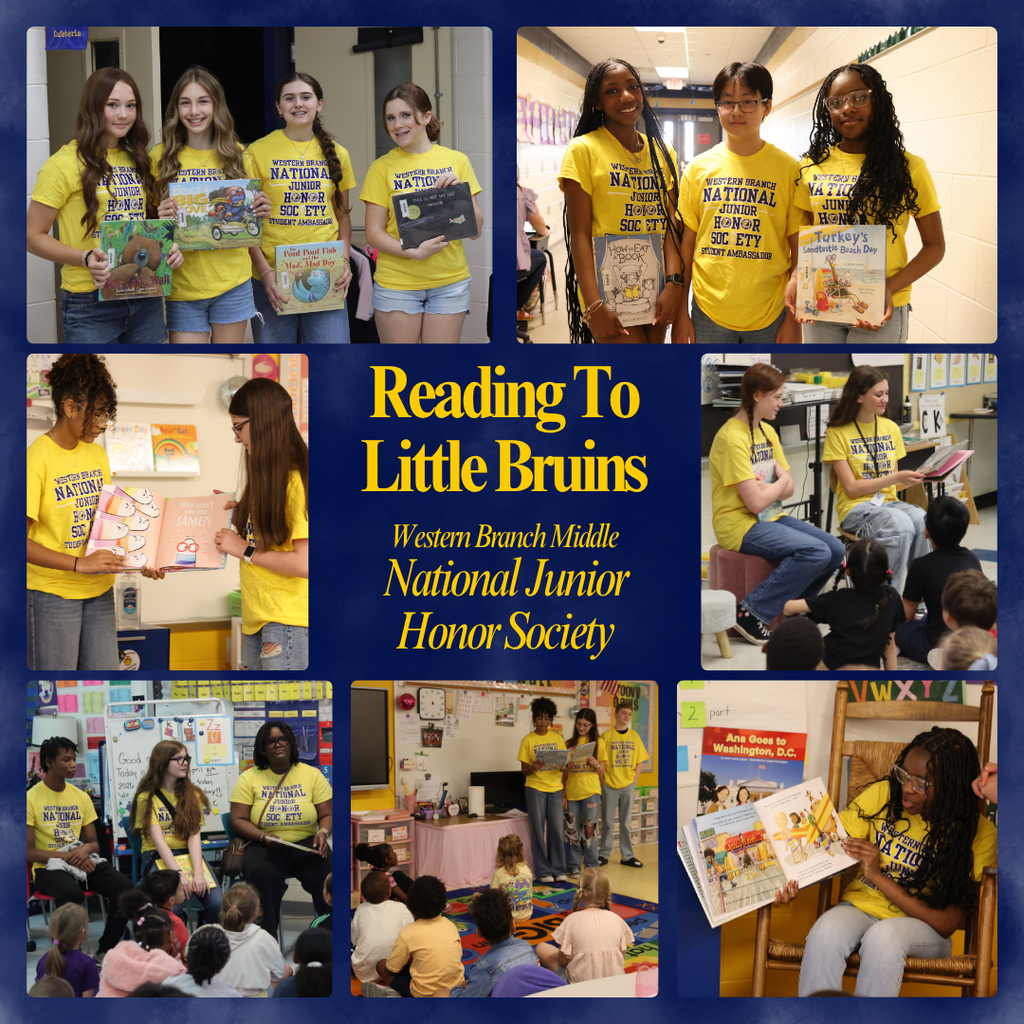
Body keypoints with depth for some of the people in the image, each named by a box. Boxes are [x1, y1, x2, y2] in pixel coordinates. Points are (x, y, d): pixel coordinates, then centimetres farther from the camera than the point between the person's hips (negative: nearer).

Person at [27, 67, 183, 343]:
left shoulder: (138, 161, 13)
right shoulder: (65, 164, -7)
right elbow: (34, 236, -6)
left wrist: (167, 248, 1)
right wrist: (85, 258, -21)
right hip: (89, 304, -6)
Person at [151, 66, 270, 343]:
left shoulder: (234, 154, 6)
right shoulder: (160, 157, 1)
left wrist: (259, 211, -7)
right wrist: (161, 218, -17)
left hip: (231, 280, 2)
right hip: (183, 287, -1)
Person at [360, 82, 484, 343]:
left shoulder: (457, 161, 5)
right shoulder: (382, 167, 0)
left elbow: (476, 231, 6)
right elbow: (374, 234, -3)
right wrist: (415, 252, -18)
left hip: (450, 282, 1)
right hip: (397, 283, -1)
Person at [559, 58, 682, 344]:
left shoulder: (662, 153, 11)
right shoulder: (583, 150, -6)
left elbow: (671, 223, 6)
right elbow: (580, 235, -10)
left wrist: (674, 282, -9)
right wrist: (594, 306, -18)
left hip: (656, 291, 5)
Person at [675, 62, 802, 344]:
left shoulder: (787, 168, -1)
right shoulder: (698, 168, 4)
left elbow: (799, 249, 0)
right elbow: (685, 245, 5)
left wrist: (794, 319, -3)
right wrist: (680, 313, 2)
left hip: (771, 316, -1)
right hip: (709, 313, 1)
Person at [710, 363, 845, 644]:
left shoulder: (768, 431, 11)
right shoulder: (732, 438, -17)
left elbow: (788, 489, 11)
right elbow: (755, 502, -21)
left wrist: (768, 490, -12)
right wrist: (782, 479, -2)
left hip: (771, 516, 8)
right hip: (740, 525, -8)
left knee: (834, 550, -8)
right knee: (815, 552, -24)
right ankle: (750, 612, -16)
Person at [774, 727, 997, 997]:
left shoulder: (979, 834, -11)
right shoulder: (883, 795, -4)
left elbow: (947, 924, -14)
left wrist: (877, 876, -19)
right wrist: (795, 879, -24)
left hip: (922, 927, -2)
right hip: (861, 907, 2)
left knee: (884, 936, -38)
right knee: (826, 931, -33)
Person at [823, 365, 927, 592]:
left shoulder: (891, 428, 15)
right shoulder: (838, 433, -2)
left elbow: (893, 485, 16)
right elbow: (851, 488, -8)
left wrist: (913, 479, -6)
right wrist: (896, 477, -15)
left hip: (889, 502, 5)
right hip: (855, 507, -5)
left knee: (921, 520, -31)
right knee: (901, 524, -36)